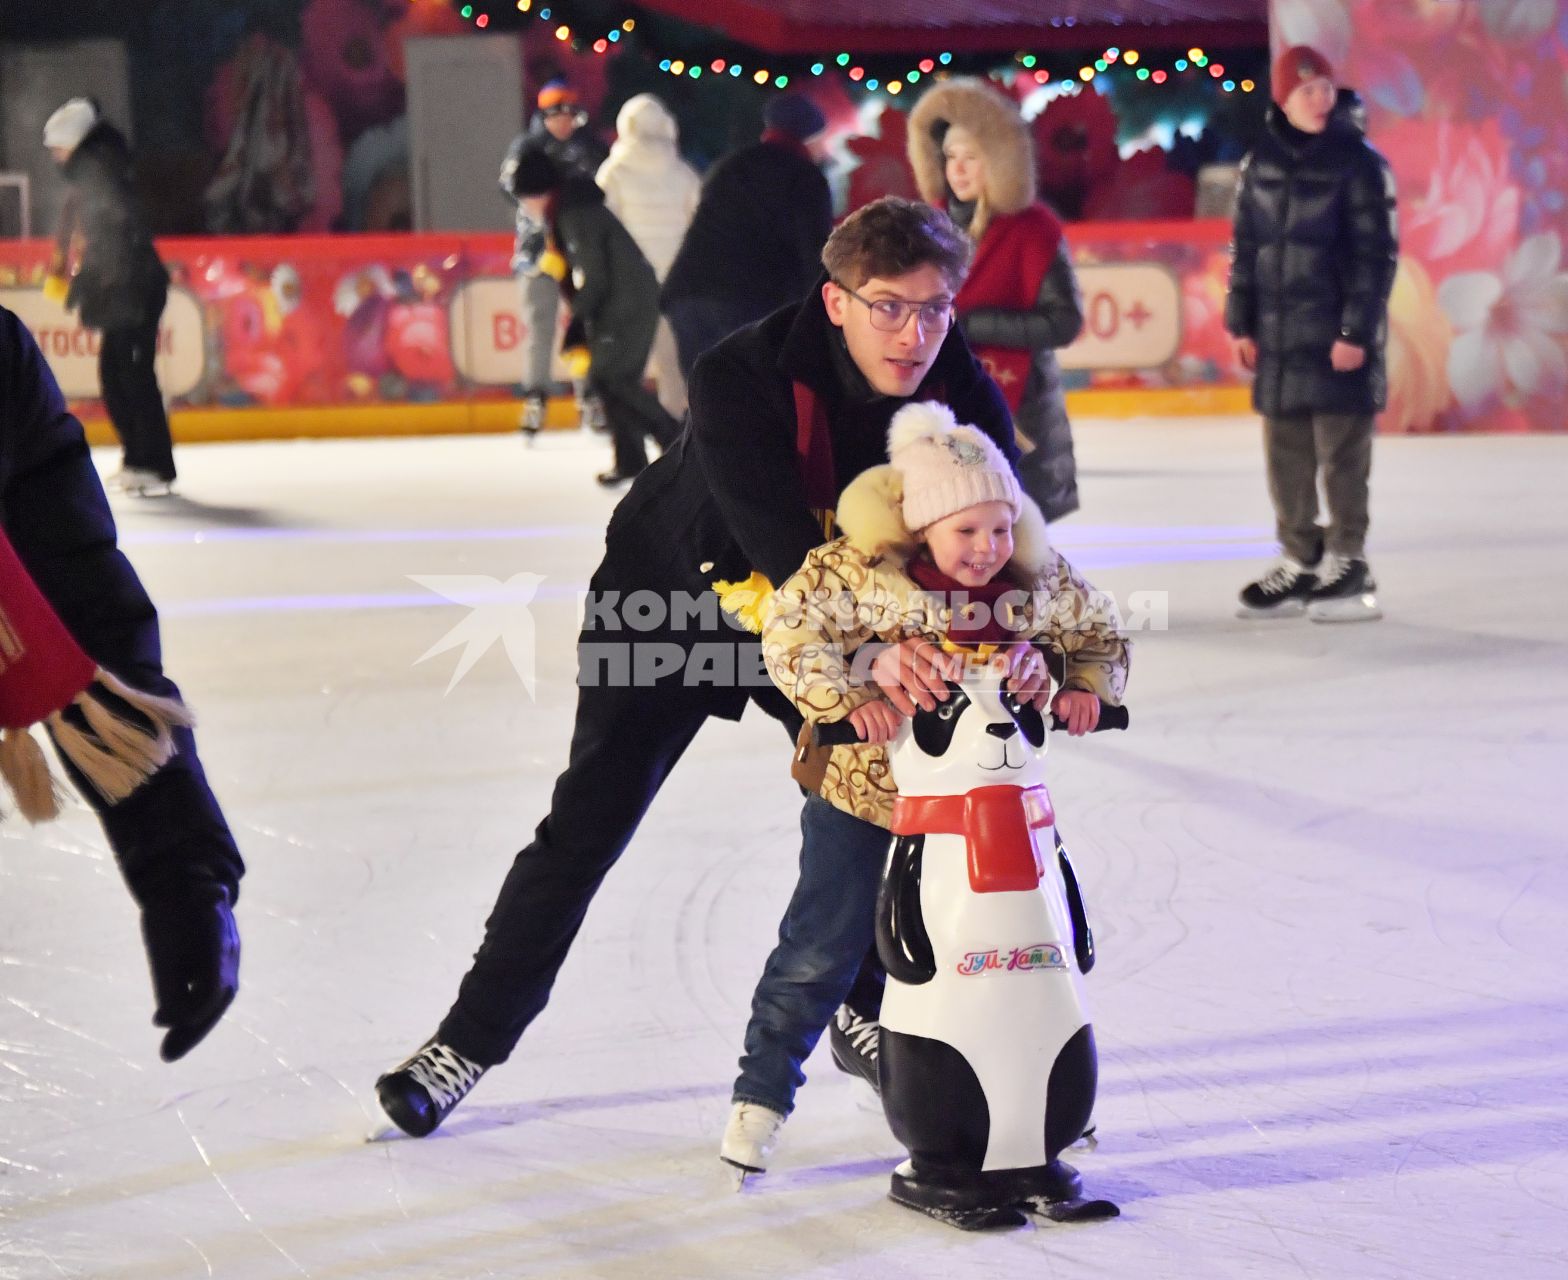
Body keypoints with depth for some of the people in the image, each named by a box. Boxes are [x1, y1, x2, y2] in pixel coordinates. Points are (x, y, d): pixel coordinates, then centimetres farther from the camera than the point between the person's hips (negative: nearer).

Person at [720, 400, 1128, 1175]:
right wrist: (846, 699, -36)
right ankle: (761, 1094, 18)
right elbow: (791, 625, -27)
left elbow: (1100, 634, 5)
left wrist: (1087, 686, -14)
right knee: (821, 950, 2)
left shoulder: (1038, 584, -10)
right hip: (862, 783, -3)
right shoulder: (863, 573, -23)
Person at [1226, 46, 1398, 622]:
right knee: (1285, 454, 10)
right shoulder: (1262, 163, 8)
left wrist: (1357, 331, -14)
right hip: (1278, 336, 5)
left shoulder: (1359, 162, -8)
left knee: (1342, 453, -1)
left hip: (1337, 336, -5)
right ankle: (1300, 561, 20)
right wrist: (1242, 324, 9)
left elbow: (1377, 253, -10)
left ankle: (1347, 567, 6)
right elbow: (1245, 246, 13)